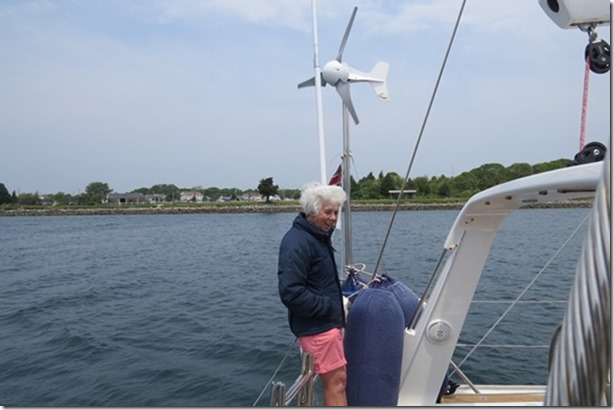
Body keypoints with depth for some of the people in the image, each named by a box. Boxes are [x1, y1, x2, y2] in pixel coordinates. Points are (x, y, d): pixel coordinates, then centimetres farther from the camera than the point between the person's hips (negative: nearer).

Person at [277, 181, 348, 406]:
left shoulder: (320, 236, 13)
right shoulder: (297, 242, -20)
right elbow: (291, 292, -25)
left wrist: (337, 306, 10)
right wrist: (330, 307, -19)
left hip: (328, 322, 10)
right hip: (316, 326, -10)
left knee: (334, 380, 18)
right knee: (336, 380, -3)